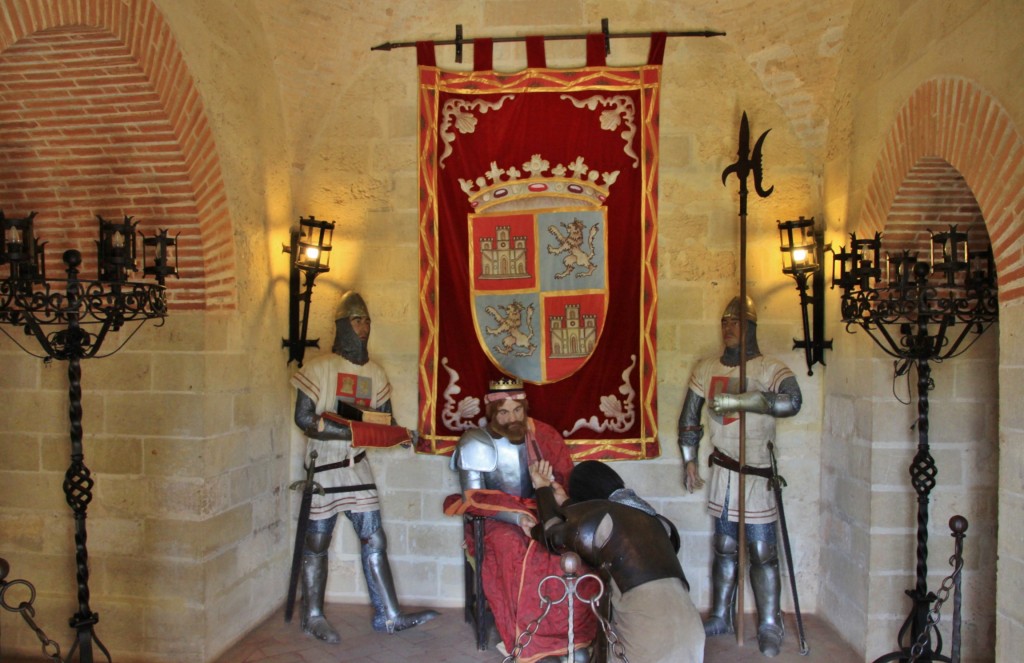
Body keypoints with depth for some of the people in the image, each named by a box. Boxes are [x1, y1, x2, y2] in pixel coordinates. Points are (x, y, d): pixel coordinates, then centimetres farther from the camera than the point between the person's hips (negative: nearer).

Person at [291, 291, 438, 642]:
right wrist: (350, 430, -21)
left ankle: (388, 615, 14)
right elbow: (303, 418, -13)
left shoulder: (376, 373, 8)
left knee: (374, 539, 5)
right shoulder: (319, 368, -8)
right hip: (323, 467, -5)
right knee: (316, 542, 6)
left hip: (358, 466, 5)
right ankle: (313, 616, 22)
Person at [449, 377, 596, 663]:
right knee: (517, 554, -34)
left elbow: (567, 478, 3)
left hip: (539, 513, 3)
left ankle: (573, 637, -14)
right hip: (494, 520, -3)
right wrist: (518, 517, -26)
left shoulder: (543, 435, 0)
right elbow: (473, 497, -14)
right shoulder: (476, 443, -9)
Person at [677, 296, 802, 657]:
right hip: (722, 472, 4)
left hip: (758, 474, -4)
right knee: (724, 549, 15)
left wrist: (734, 400, -34)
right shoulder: (706, 369, 3)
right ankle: (721, 617, 29)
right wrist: (689, 461, 11)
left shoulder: (770, 369, -12)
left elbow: (791, 402, -33)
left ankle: (770, 627, 18)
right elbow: (689, 418, 12)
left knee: (762, 553, 3)